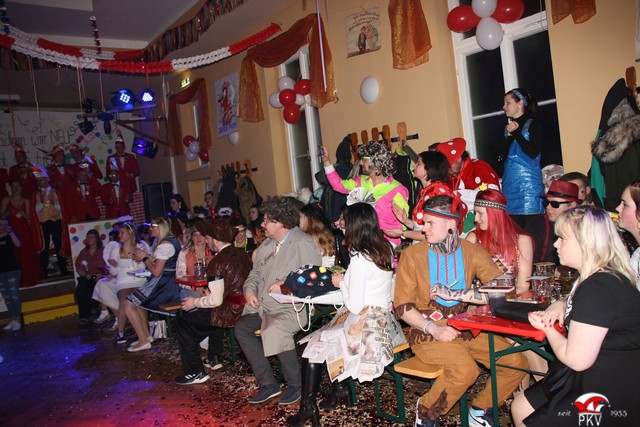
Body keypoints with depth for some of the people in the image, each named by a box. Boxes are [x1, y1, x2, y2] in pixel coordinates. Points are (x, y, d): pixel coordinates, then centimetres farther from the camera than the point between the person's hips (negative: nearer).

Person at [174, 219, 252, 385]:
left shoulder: (217, 263, -19)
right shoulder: (242, 254, 6)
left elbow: (216, 300, -19)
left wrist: (195, 302, -2)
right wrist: (209, 295, 22)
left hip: (229, 313, -8)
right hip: (244, 307, 9)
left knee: (182, 321, 9)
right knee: (213, 312, 37)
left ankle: (196, 373, 13)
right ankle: (214, 359, 42)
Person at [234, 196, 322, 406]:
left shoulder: (303, 243, -9)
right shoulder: (267, 245, 17)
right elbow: (255, 272, 25)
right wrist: (249, 290, 6)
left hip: (293, 306, -8)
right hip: (264, 305, 8)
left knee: (275, 329, -33)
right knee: (241, 327, -14)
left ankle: (295, 384, -9)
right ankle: (267, 383, -4)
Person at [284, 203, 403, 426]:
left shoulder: (360, 259, -22)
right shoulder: (386, 250, 3)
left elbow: (355, 306, -19)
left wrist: (341, 283, -5)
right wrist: (347, 280, 11)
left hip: (365, 328, -9)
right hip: (384, 321, 9)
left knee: (315, 345, 5)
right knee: (327, 337, 20)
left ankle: (308, 408, 17)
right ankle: (341, 391, 24)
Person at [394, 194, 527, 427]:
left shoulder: (473, 252, 1)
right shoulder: (412, 255, -5)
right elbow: (402, 306, -7)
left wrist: (458, 294, -21)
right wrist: (433, 328, -21)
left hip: (465, 327, 4)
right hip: (427, 331, -4)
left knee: (516, 362, -8)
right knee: (465, 369, -29)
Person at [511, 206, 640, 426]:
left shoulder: (599, 288, -27)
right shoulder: (600, 277, 7)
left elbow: (576, 359, -25)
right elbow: (580, 307, 29)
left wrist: (547, 328, -5)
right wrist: (560, 305, 5)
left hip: (610, 395, -10)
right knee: (520, 408, 14)